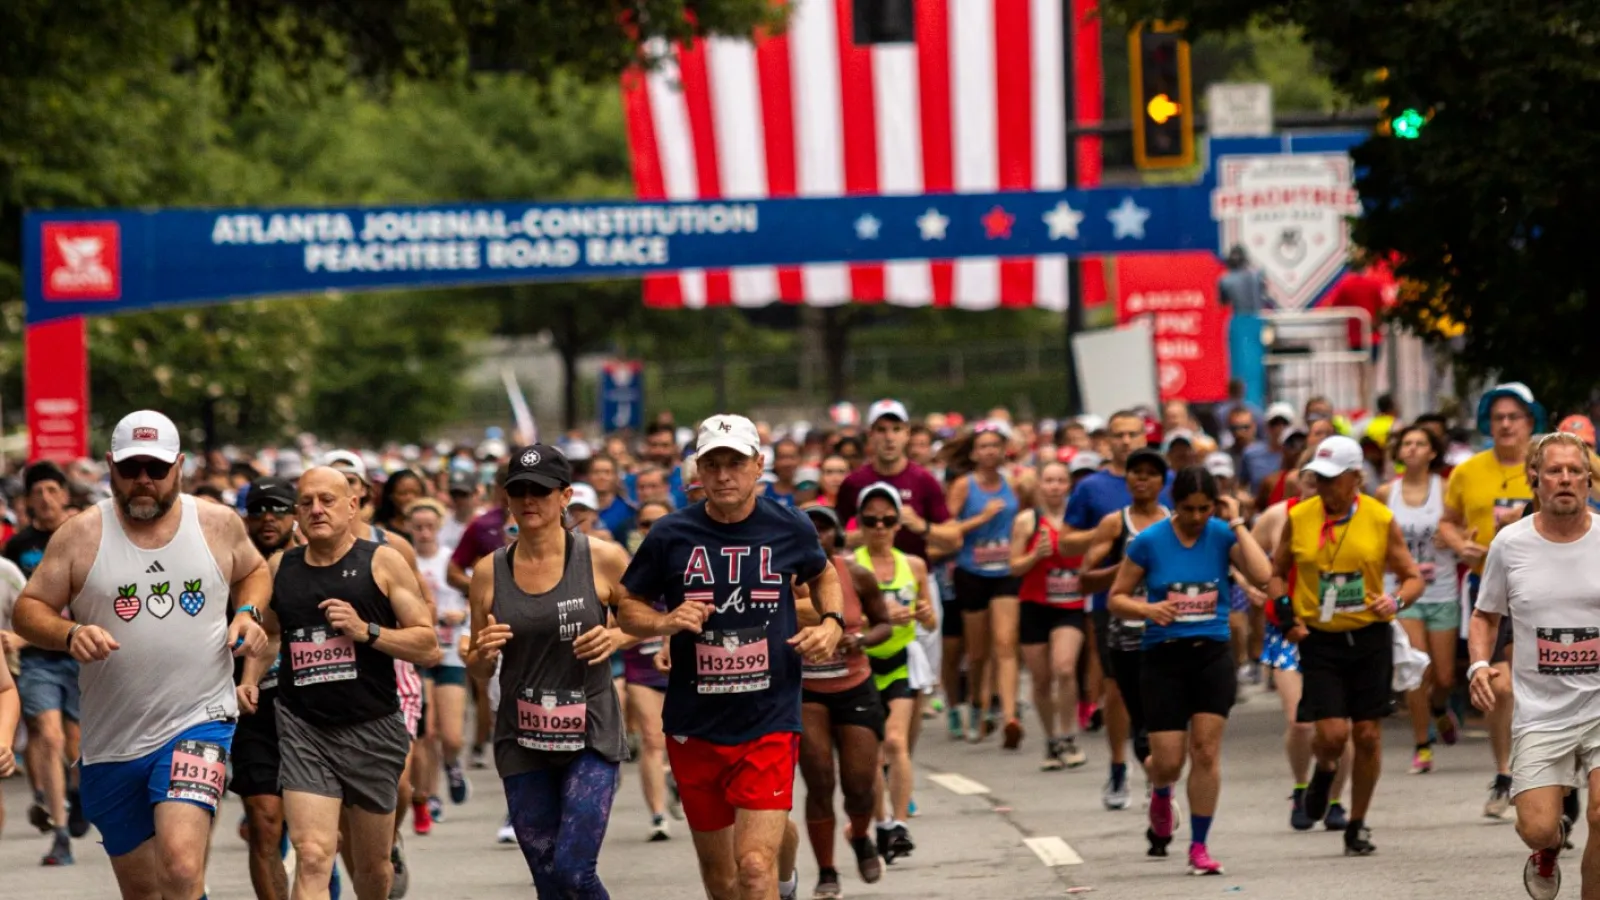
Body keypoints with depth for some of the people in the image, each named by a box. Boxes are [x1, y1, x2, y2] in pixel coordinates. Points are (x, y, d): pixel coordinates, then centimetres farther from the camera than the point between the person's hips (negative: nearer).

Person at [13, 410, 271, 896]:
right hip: (112, 740, 2)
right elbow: (28, 609, 1)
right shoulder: (80, 535, -1)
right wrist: (69, 634, -19)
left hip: (198, 723, -2)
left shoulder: (219, 524, 3)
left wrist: (247, 613, 1)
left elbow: (254, 571, 22)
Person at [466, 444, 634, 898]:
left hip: (591, 739, -3)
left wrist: (617, 636, -13)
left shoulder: (603, 559, -6)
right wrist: (484, 653, -12)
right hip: (522, 741, 3)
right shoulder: (489, 573, 2)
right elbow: (480, 670, 11)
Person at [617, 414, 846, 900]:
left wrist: (832, 622, 2)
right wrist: (665, 623, -13)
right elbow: (628, 607, 8)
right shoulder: (671, 535, -3)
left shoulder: (789, 528, -1)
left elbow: (822, 574, 21)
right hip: (694, 727, 2)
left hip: (770, 724, -2)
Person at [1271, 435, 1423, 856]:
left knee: (1368, 735, 2)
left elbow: (1412, 577, 4)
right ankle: (1324, 771, 26)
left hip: (1369, 637, 0)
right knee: (1331, 733, -12)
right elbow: (1278, 573, 13)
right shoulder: (1298, 518, 0)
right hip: (1319, 640, 0)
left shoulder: (1381, 520, -2)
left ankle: (1358, 824, 18)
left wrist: (1397, 601, -18)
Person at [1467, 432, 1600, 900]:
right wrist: (1479, 664, -6)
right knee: (1536, 828, -7)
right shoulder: (1510, 543, -1)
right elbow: (1486, 616, 12)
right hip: (1540, 714, 1)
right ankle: (1550, 845, 33)